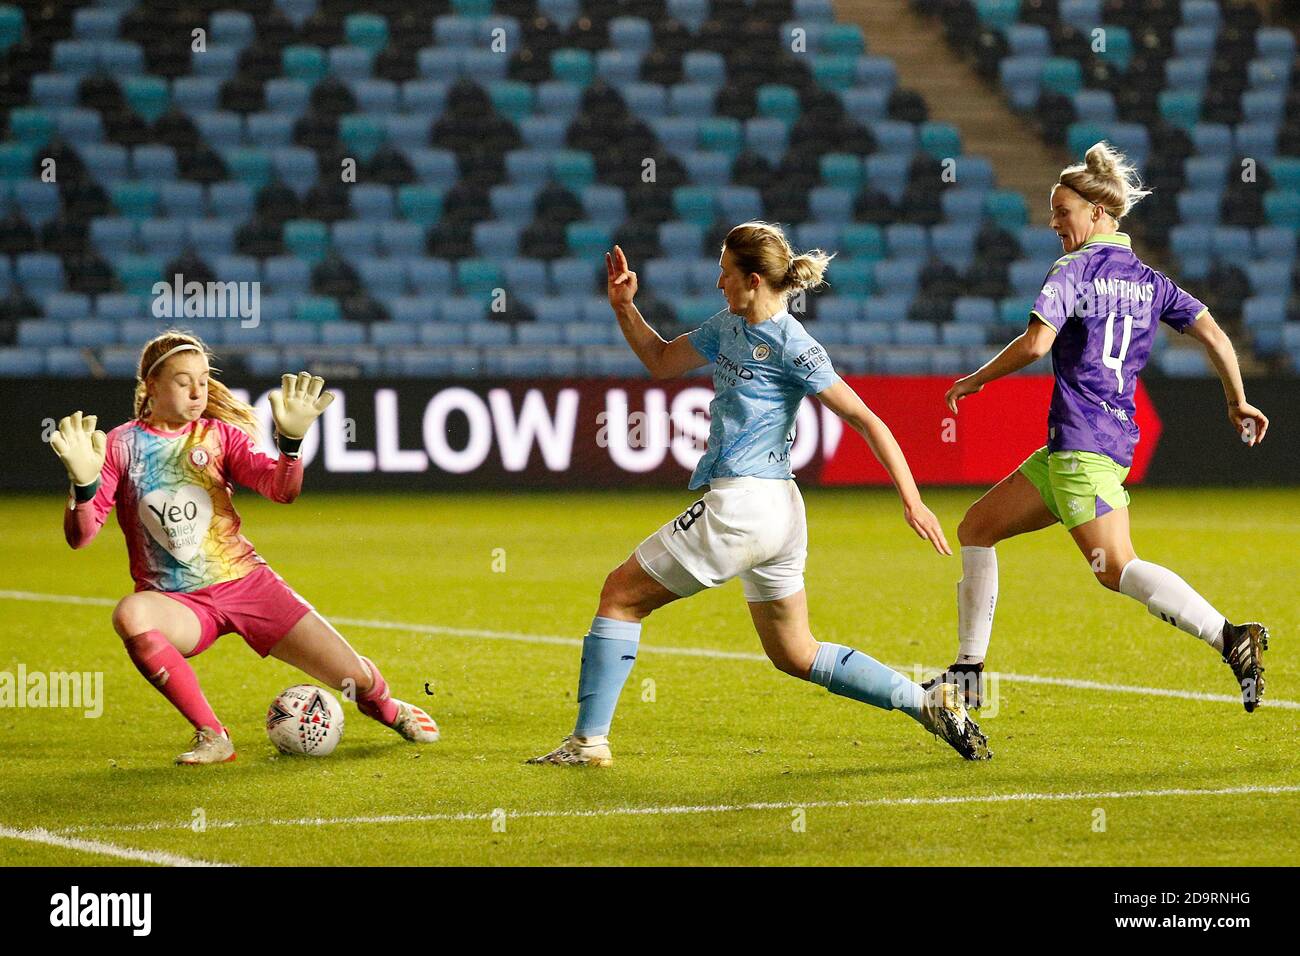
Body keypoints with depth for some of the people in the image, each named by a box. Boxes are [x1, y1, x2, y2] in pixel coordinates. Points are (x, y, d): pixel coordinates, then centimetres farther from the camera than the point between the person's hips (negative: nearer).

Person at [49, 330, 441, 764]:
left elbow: (281, 489, -7)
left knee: (357, 678, -4)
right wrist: (83, 483, -30)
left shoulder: (219, 435, 5)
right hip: (177, 603, -2)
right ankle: (211, 736, -25)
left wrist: (291, 440, -26)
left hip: (246, 582, 2)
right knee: (130, 614, -40)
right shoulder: (121, 445, -3)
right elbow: (79, 536, -10)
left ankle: (386, 708, 37)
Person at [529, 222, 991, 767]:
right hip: (778, 516, 10)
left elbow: (865, 420, -13)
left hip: (740, 507, -10)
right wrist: (624, 307, 10)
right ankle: (929, 703, 11)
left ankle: (589, 739, 3)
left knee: (621, 594, 2)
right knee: (796, 656, 16)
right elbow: (661, 361, 26)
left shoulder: (790, 345, -12)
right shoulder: (729, 328, 13)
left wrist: (911, 499, -17)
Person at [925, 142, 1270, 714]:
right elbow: (1214, 335, 7)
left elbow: (1036, 343, -18)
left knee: (1115, 568, -18)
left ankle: (1232, 639, -28)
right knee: (977, 529, 14)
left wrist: (974, 380, -3)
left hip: (1083, 441, -9)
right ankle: (968, 673, 13)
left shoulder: (1074, 270, -6)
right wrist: (1238, 404, 17)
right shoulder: (1148, 280, 15)